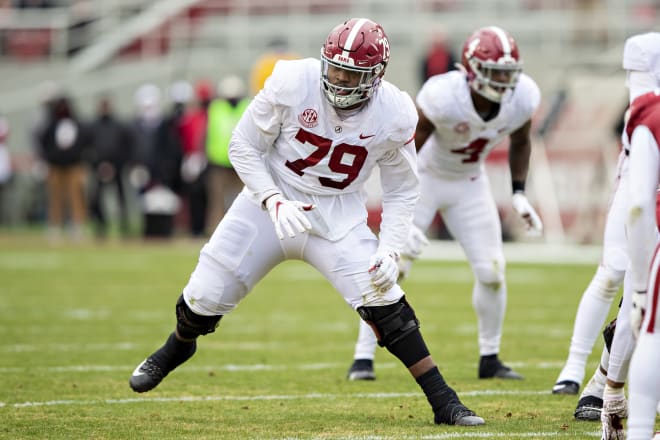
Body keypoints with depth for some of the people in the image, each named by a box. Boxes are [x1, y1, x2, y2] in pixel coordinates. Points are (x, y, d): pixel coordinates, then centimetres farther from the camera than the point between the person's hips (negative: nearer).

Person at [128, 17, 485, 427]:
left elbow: (401, 190, -1)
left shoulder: (394, 115, -15)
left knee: (384, 302, -18)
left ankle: (444, 403, -8)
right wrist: (274, 201, -23)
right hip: (270, 202, 0)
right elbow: (243, 146, -10)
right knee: (205, 297, 4)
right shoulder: (292, 83, -21)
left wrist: (389, 250, -15)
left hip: (337, 215, 0)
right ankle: (178, 347, 41)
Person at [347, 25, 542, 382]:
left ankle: (489, 359, 15)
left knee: (492, 271, -1)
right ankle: (363, 357, -4)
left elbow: (520, 143, 4)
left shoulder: (523, 98, -20)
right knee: (393, 267, -12)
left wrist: (519, 195, -2)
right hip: (424, 177, -4)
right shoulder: (443, 96, -36)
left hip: (469, 182, 4)